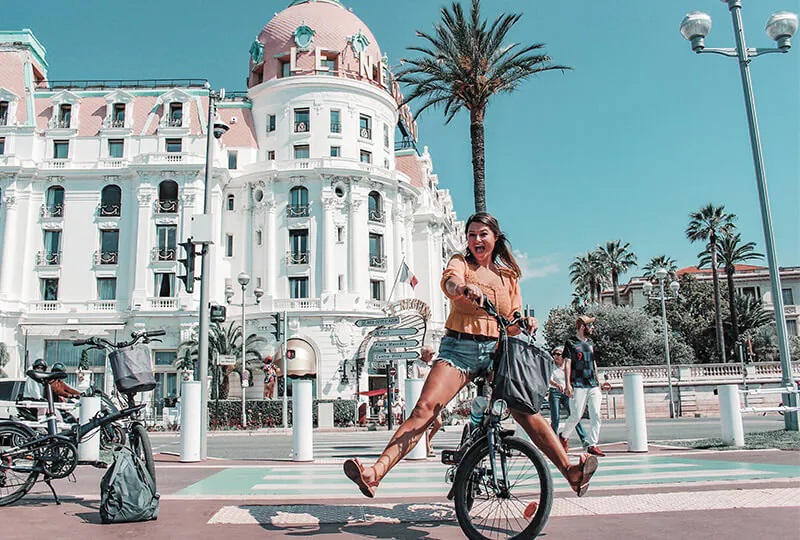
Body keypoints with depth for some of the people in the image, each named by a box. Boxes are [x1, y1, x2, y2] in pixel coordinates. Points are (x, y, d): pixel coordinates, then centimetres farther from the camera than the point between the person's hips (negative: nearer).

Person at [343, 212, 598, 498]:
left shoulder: (508, 275, 18)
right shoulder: (460, 262, 9)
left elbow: (513, 324, 16)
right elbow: (449, 280, -17)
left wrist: (526, 322, -8)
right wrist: (464, 287, -40)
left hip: (496, 351, 3)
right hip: (459, 348, -3)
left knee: (527, 411, -12)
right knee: (424, 408, -19)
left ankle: (571, 472, -7)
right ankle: (376, 472, -26)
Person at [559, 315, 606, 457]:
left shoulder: (590, 343, 17)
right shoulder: (571, 342, -2)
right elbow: (567, 364, -7)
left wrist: (598, 382, 19)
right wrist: (568, 384, -14)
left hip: (593, 385, 6)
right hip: (578, 385, -6)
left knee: (596, 416, -2)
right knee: (576, 416, -5)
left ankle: (592, 445, 3)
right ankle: (564, 436, 20)